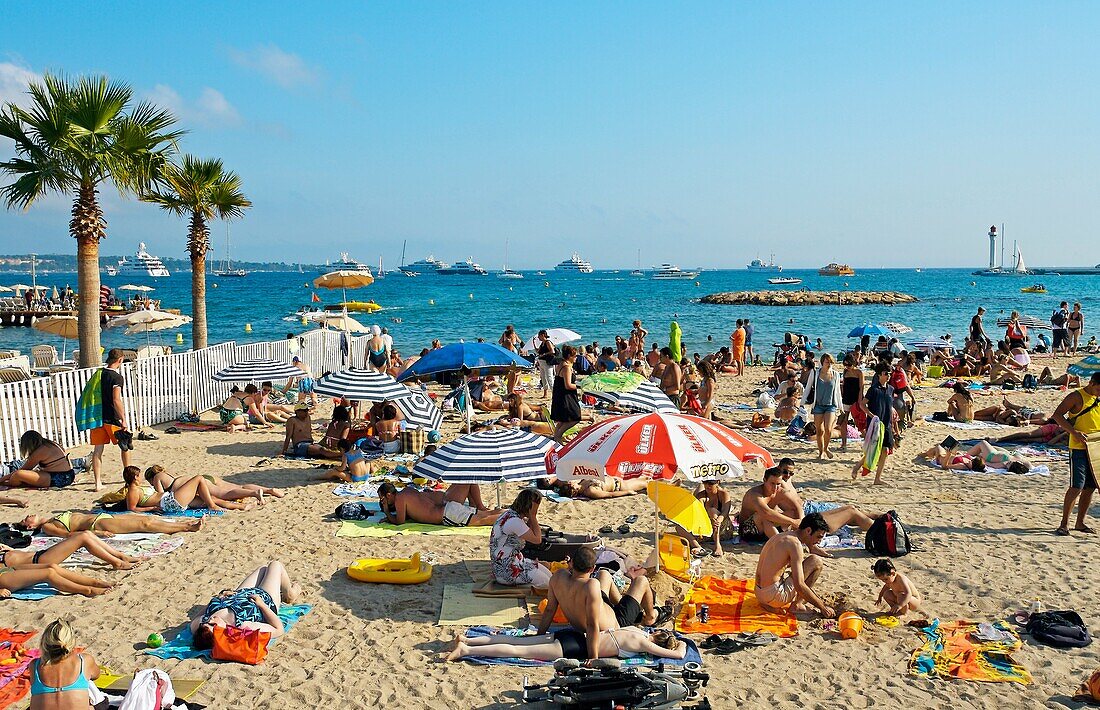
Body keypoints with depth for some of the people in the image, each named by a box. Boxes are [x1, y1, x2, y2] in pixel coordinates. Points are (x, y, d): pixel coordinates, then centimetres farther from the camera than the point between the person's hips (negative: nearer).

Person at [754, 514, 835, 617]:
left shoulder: (782, 537, 16)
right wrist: (822, 607, -8)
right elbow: (799, 585, -19)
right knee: (816, 561, -3)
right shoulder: (794, 543, -14)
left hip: (760, 595, 9)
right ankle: (797, 605, 1)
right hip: (773, 595, -9)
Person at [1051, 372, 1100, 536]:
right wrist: (1074, 432, -21)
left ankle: (1080, 523, 20)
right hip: (1079, 449, -6)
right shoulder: (1076, 397, -8)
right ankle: (1064, 524, -3)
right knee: (1076, 487, -10)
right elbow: (1057, 415, -12)